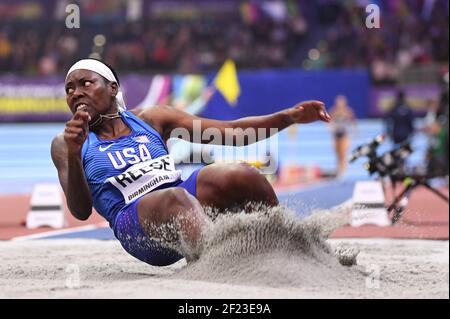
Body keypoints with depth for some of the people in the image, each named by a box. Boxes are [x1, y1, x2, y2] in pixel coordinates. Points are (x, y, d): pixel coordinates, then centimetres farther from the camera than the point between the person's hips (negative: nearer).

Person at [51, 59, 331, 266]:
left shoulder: (151, 120, 20)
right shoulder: (64, 145, 13)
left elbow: (231, 132, 14)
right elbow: (81, 211, -2)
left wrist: (289, 117, 1)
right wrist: (73, 155, -18)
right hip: (135, 224, -4)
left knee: (239, 176, -24)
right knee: (176, 198, -37)